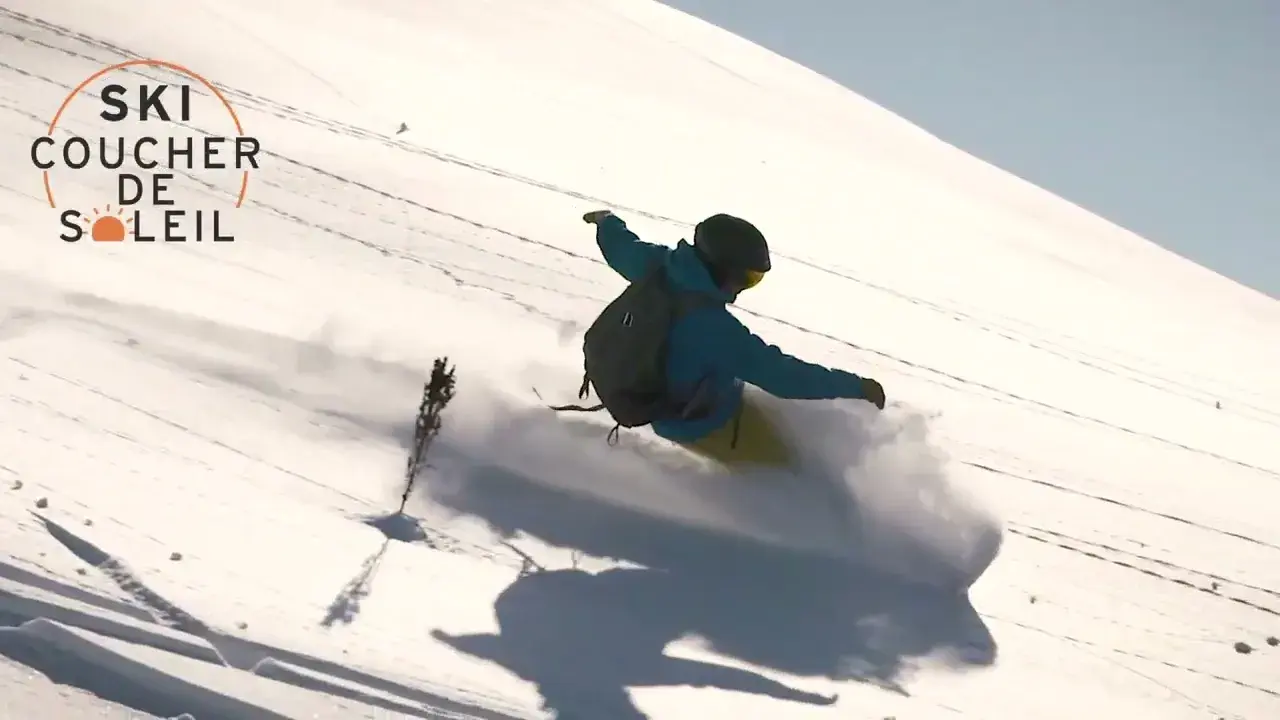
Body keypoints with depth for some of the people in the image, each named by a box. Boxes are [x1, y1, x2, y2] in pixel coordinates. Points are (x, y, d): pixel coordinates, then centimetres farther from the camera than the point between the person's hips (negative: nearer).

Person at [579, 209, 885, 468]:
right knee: (782, 460, 9)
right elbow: (779, 374, -36)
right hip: (698, 422, -8)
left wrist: (607, 222, 28)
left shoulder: (661, 266, -19)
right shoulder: (716, 329, -40)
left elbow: (624, 249, 4)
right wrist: (856, 387, -31)